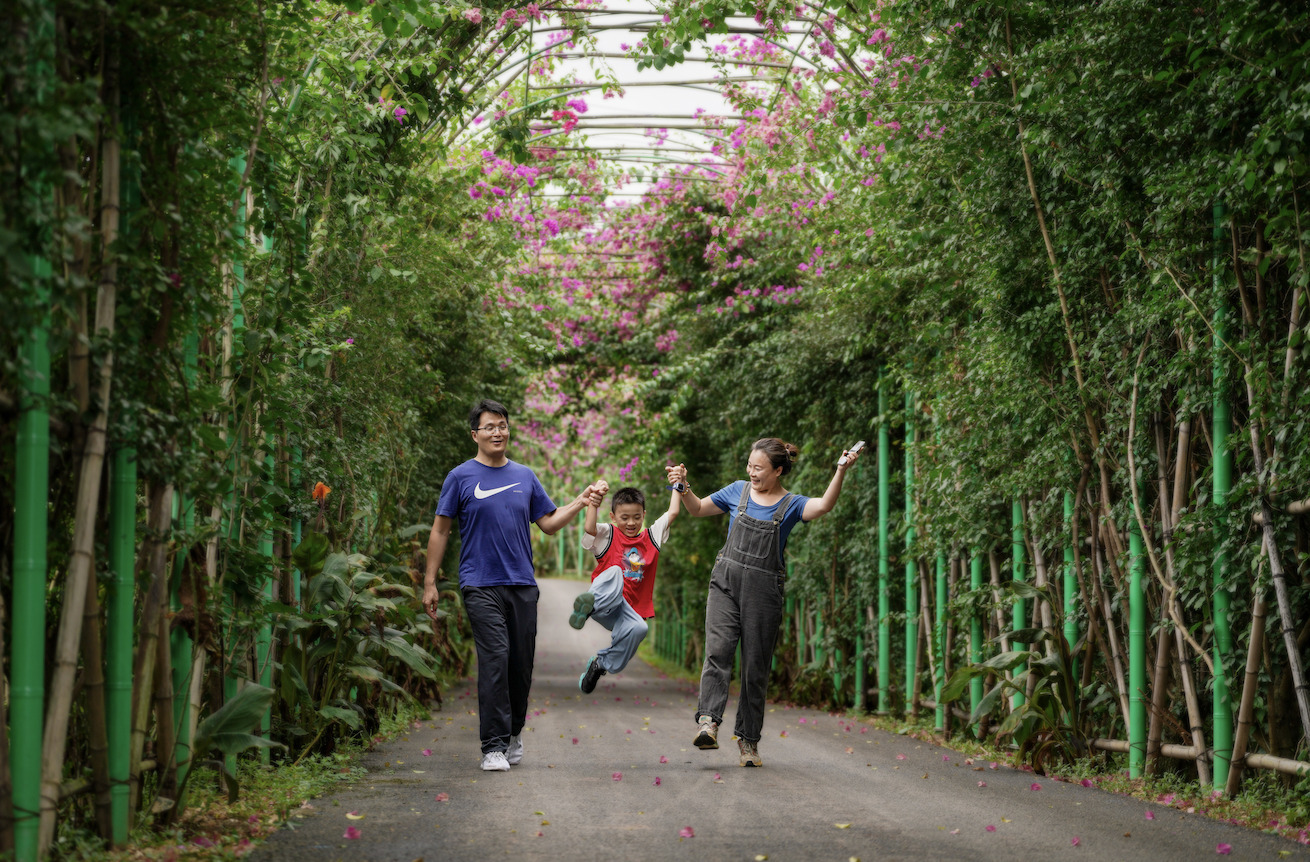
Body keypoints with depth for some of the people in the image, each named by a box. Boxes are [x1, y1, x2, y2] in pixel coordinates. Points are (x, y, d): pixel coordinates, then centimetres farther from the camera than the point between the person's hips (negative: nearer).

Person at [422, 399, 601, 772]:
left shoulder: (525, 476, 13)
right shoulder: (461, 478, 1)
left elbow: (549, 523, 16)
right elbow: (440, 531, 2)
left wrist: (581, 502, 2)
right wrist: (429, 582, -2)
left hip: (522, 584, 4)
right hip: (481, 585, -4)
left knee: (521, 663, 7)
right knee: (495, 659, -14)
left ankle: (514, 733, 27)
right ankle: (494, 746, -11)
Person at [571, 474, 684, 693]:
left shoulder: (651, 537, 18)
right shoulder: (607, 535, 7)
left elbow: (672, 513, 16)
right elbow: (589, 528, -14)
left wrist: (676, 485, 24)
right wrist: (594, 500, -21)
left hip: (628, 609, 3)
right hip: (604, 599, -3)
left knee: (639, 628, -32)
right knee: (614, 573, -34)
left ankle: (601, 663, -7)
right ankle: (589, 605, -65)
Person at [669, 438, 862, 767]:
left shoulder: (791, 505, 0)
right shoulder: (739, 491, 10)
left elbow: (823, 506, -21)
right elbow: (698, 509, 22)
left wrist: (841, 471, -33)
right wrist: (683, 489, 3)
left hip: (764, 592, -1)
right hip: (726, 583, 2)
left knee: (756, 666, 3)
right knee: (718, 650, -18)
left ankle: (749, 740, 14)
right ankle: (708, 723, -28)